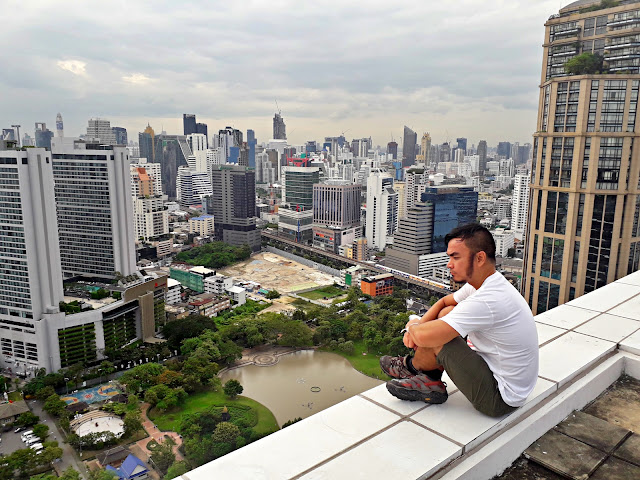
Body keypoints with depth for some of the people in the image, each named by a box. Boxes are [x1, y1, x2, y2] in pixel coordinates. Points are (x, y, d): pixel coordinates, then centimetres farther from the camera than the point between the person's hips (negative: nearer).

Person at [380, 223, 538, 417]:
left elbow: (424, 336, -33)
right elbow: (444, 301, 17)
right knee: (446, 312, 6)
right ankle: (430, 382, 8)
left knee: (435, 339, -16)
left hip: (500, 399, -10)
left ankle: (410, 367, 18)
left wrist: (412, 325, -8)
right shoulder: (480, 283, 0)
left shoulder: (488, 300, -31)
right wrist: (419, 325, -2)